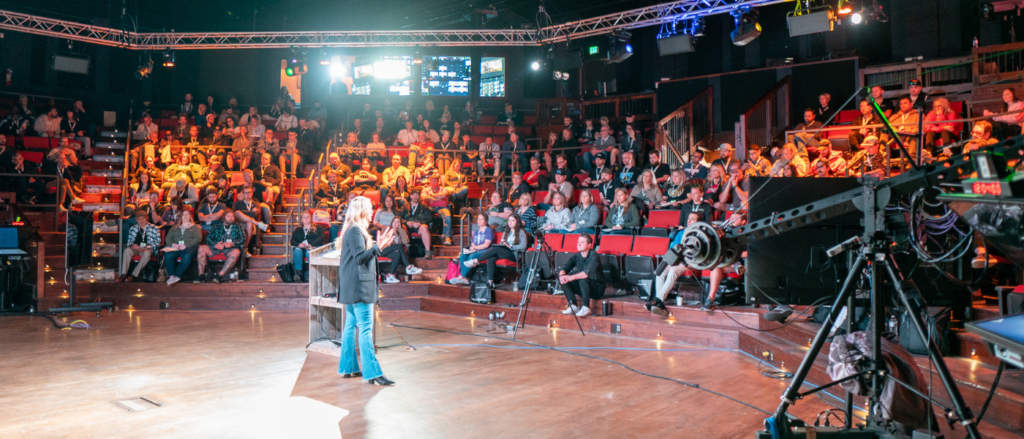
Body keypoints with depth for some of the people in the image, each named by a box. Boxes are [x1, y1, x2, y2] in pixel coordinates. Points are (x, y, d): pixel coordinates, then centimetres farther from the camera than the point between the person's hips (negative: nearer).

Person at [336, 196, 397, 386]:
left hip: (352, 287, 11)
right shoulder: (355, 231, -15)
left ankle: (347, 367, 21)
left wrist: (379, 245, 24)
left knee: (351, 325, 14)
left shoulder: (354, 230, 16)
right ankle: (371, 373, -12)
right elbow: (360, 257, -22)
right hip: (359, 286, -11)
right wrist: (378, 246, -31)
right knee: (366, 328, -11)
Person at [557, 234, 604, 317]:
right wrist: (562, 275, -33)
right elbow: (565, 267, -9)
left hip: (597, 289, -6)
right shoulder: (576, 256, 0)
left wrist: (572, 277, -46)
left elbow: (589, 272, -34)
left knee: (583, 280, -35)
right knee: (563, 279, -13)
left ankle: (586, 308, -21)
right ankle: (573, 306, -6)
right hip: (582, 289, 6)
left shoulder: (593, 255, -18)